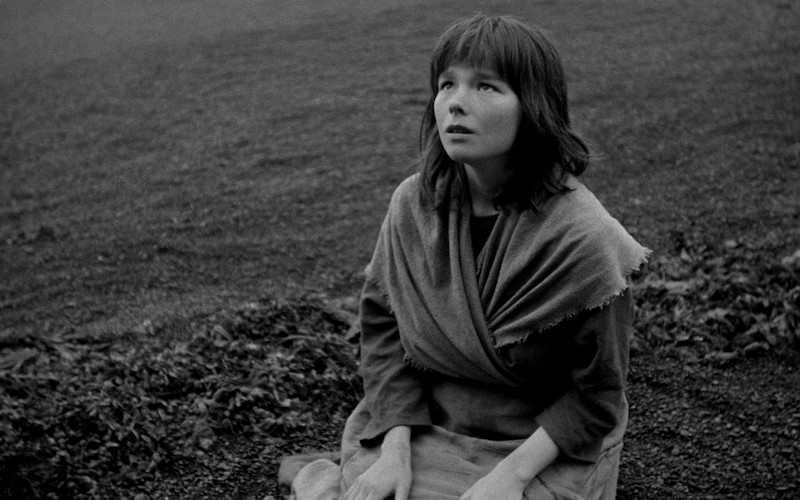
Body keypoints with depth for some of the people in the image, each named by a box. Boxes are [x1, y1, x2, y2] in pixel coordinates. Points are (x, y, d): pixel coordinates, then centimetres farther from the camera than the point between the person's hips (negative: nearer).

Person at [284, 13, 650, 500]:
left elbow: (596, 396, -12)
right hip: (422, 426, 4)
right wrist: (395, 449, -14)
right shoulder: (414, 204, -8)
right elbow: (385, 326, -2)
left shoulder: (583, 239, -21)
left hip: (544, 451, -3)